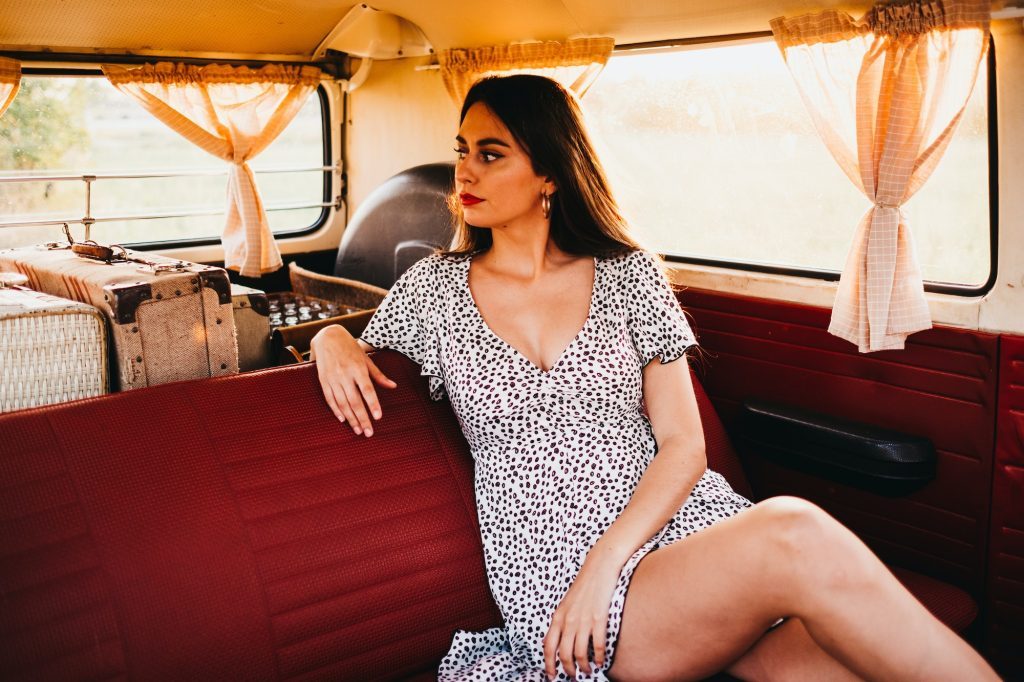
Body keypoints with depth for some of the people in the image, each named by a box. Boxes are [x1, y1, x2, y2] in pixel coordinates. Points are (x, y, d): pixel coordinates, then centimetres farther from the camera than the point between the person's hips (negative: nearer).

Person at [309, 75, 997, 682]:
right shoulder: (433, 289, 7)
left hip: (679, 516, 2)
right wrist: (331, 340, 0)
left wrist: (606, 563, -11)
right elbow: (357, 355, 26)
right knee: (797, 537, -31)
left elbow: (683, 445, 3)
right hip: (555, 577, -2)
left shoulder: (629, 275, 6)